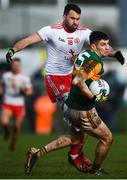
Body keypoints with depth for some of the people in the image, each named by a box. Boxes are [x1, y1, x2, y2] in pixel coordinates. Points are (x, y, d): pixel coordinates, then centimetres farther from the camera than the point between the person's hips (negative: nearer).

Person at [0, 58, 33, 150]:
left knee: (17, 127, 4)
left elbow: (30, 91, 3)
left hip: (19, 105, 0)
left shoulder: (24, 78, -2)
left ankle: (13, 143, 27)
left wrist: (25, 92, -17)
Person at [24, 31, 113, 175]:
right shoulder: (95, 62, -23)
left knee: (76, 138, 29)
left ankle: (37, 153, 22)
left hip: (70, 106, 10)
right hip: (83, 112, -10)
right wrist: (94, 97, -29)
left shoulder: (85, 54, 6)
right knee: (107, 138, 8)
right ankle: (94, 169, 28)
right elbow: (78, 81, -35)